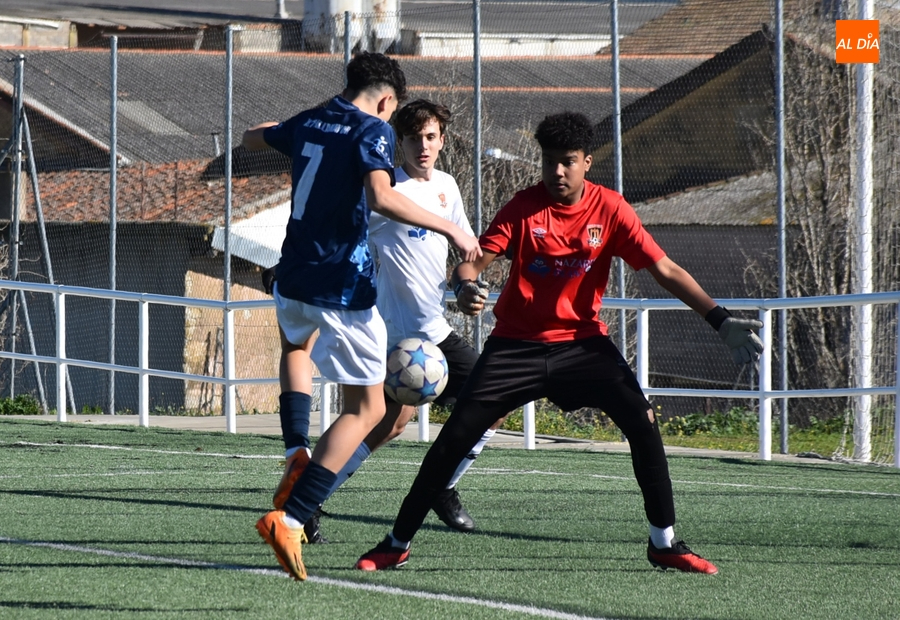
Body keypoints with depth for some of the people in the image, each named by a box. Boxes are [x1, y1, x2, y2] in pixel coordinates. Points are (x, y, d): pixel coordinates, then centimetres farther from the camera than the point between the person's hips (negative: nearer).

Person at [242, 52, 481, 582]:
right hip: (345, 288, -7)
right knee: (367, 409, 3)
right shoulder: (373, 131, -10)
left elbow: (252, 138, 32)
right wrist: (450, 229, -23)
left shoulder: (308, 123, 10)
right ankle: (289, 517, -12)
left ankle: (297, 452, 17)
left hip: (294, 276, 7)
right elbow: (381, 196, -28)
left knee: (297, 345, 41)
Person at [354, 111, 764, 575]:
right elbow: (472, 262, -14)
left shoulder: (609, 209, -6)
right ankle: (397, 544, 3)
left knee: (643, 422, -16)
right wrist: (465, 287, -39)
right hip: (517, 342, -1)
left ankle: (664, 543, -2)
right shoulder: (525, 207, -9)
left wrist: (721, 322, -15)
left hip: (582, 341, 1)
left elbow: (665, 271, -6)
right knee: (455, 435, -8)